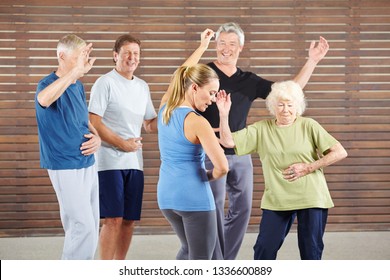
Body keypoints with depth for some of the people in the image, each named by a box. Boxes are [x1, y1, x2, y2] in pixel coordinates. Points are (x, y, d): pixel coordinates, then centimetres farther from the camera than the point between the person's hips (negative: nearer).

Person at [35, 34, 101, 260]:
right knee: (83, 227, -11)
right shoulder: (49, 84, -15)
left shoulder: (79, 87, 10)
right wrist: (76, 71, -46)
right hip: (66, 168, -8)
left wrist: (96, 138, 2)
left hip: (89, 164, 8)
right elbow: (44, 99, -41)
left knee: (91, 227, 11)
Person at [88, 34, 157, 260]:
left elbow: (150, 124, 20)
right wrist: (121, 143, -15)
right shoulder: (105, 83, -5)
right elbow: (94, 122, -11)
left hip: (134, 162, 6)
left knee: (129, 220, 7)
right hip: (110, 160, -6)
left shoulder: (142, 87, 15)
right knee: (113, 219, -10)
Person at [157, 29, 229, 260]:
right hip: (194, 197, -8)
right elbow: (222, 167, -22)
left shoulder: (165, 108, 5)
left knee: (188, 249, 26)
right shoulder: (197, 123, -16)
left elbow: (183, 75, 25)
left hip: (166, 195, 8)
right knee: (200, 259, 0)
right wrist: (209, 176, 1)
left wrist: (202, 47, 34)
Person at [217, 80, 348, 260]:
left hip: (310, 197, -2)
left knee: (311, 250, 3)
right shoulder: (261, 129, 4)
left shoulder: (308, 126, -2)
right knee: (264, 249, 0)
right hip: (276, 199, 2)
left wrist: (308, 167, -12)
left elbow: (340, 152, -6)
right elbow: (228, 142, -2)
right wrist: (224, 114, -15)